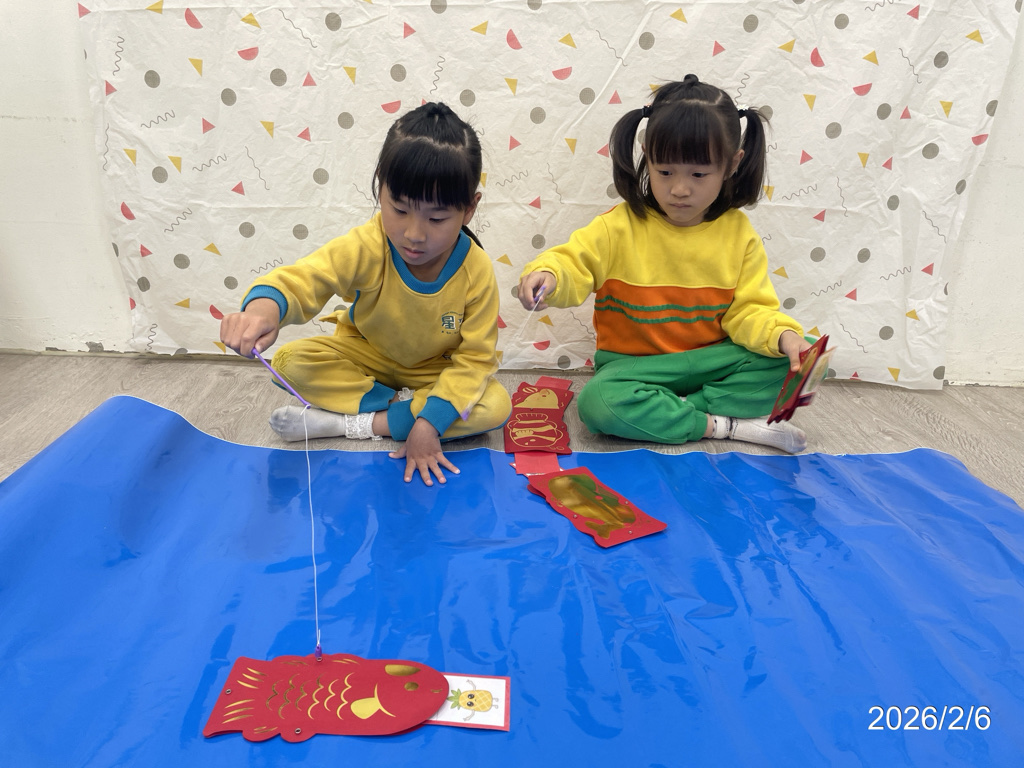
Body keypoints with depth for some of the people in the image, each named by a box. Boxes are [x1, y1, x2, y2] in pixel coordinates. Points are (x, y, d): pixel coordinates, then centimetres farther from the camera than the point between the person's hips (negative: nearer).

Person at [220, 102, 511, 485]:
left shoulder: (477, 271, -25)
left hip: (437, 371, 0)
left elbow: (474, 358, -21)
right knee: (290, 361, -22)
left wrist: (430, 423, -31)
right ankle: (405, 405, -17)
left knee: (496, 406, -28)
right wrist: (264, 304, -65)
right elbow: (304, 277, -39)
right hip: (367, 356, 1)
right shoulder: (366, 248, -27)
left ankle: (359, 423, -21)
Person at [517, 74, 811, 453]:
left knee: (802, 358, -16)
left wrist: (782, 334, -22)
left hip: (709, 361, 3)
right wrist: (547, 274, -39)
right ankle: (723, 425, -19)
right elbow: (573, 263, -15)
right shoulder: (620, 226, -8)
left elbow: (749, 309, -2)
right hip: (634, 365, -2)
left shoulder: (737, 232, -2)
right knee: (598, 403, -34)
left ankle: (674, 411, -19)